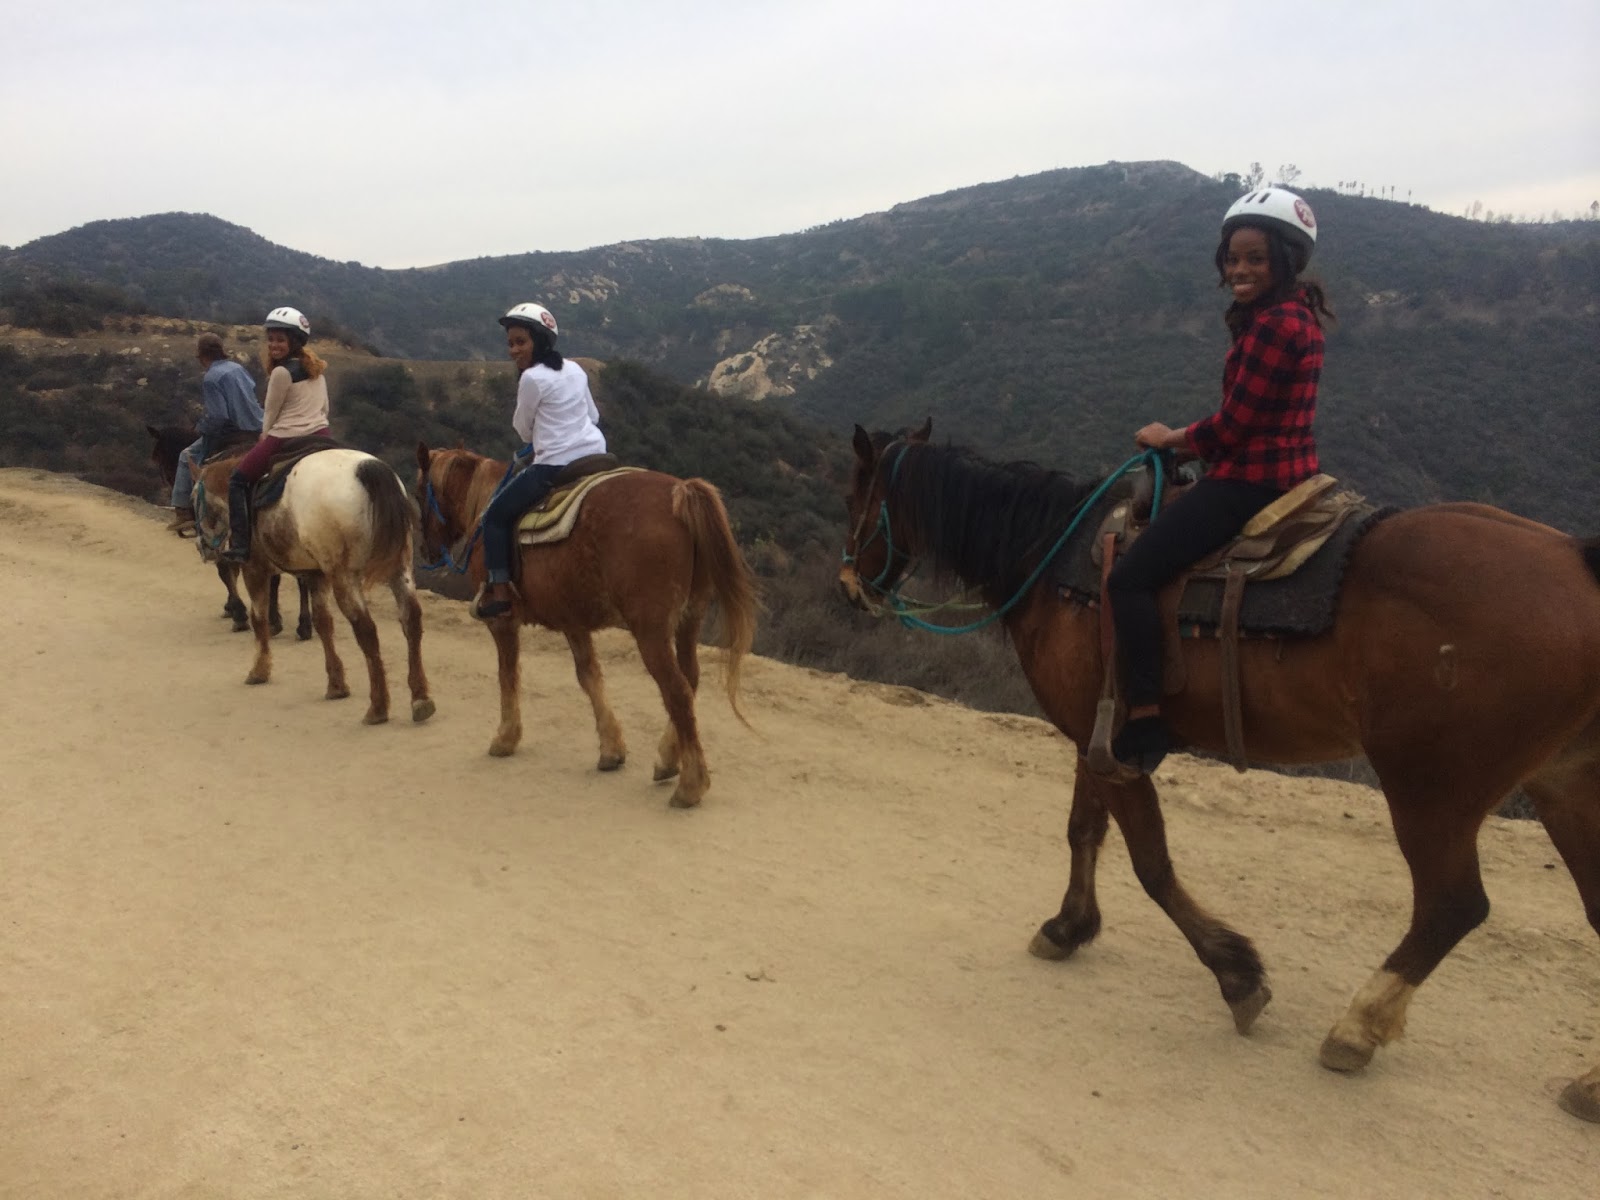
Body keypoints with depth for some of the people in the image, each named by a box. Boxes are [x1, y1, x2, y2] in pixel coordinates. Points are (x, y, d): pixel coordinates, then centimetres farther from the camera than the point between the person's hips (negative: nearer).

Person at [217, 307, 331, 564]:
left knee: (238, 481, 8)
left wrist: (264, 438, 16)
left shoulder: (282, 372, -10)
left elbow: (271, 413, -1)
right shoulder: (318, 368, 12)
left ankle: (240, 547, 3)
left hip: (286, 439, -7)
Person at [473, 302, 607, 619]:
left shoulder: (532, 378, -10)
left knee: (496, 515, 8)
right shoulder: (575, 369, 11)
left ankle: (499, 591, 3)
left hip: (555, 466, -8)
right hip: (595, 455, 8)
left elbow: (523, 429, 2)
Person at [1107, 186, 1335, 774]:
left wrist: (1174, 438, -1)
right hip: (1285, 471, 11)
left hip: (1251, 481, -11)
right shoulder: (1295, 313, 14)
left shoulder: (1272, 326, -19)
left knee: (1130, 577, -15)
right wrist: (1188, 440, 9)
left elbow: (1233, 427, -18)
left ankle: (1144, 723, -15)